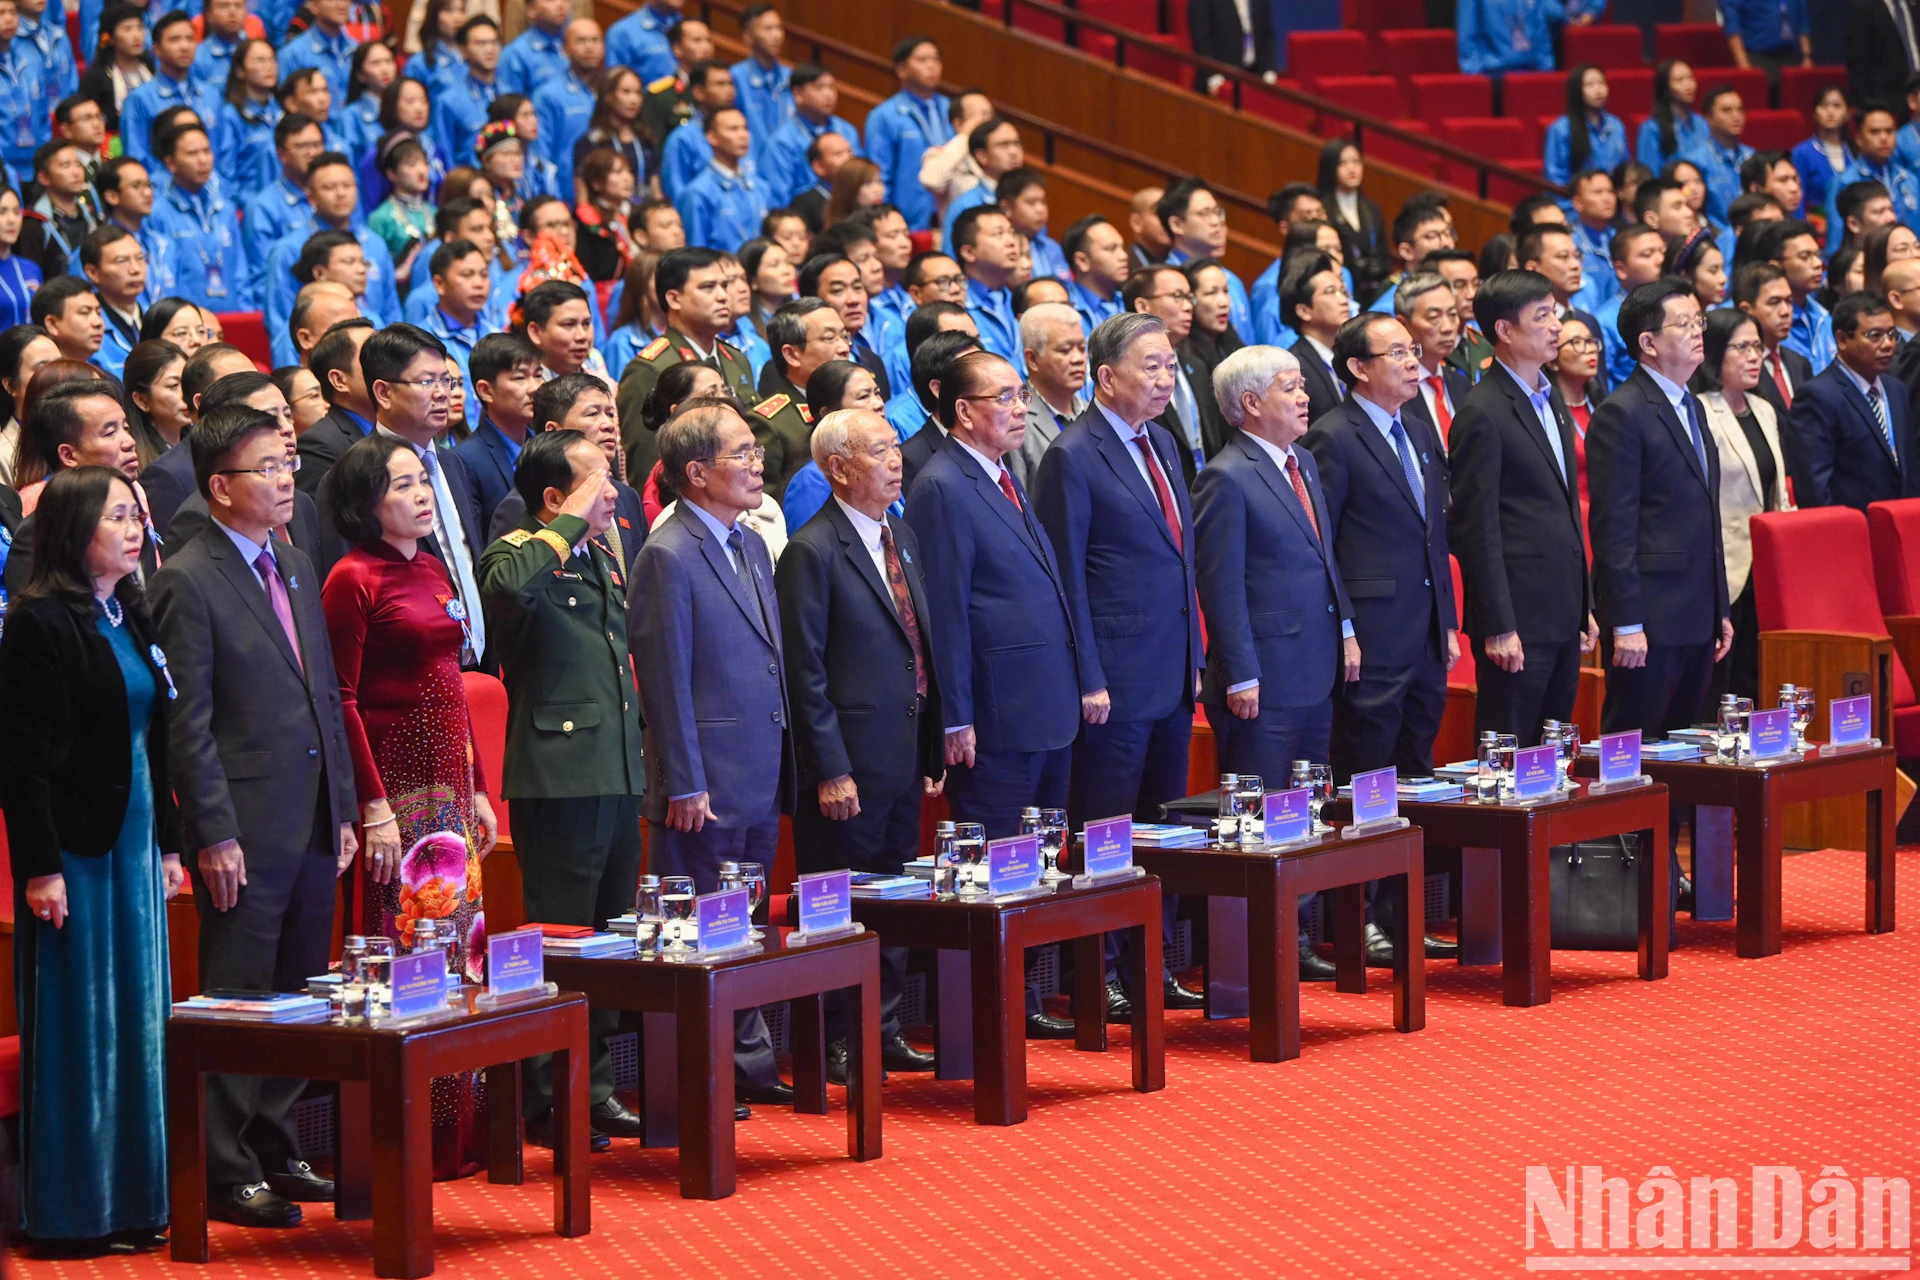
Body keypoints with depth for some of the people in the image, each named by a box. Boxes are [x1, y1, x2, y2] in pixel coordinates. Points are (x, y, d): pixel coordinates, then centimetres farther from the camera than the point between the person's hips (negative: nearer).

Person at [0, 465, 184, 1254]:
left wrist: (167, 841, 15)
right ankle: (72, 1210, 5)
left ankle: (132, 1199, 18)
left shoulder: (132, 615, 12)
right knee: (76, 1027, -2)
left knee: (136, 1019, 10)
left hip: (133, 841, 8)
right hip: (73, 847, -8)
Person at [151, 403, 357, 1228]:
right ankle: (228, 1174, 4)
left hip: (312, 826, 7)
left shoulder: (296, 567, 14)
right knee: (238, 1003, -2)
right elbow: (188, 724, -12)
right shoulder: (188, 582, -10)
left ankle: (277, 1152, 22)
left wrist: (344, 808, 15)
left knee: (298, 999, 12)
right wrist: (214, 835, -15)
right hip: (246, 833, -7)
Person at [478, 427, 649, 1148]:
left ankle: (596, 1090, 21)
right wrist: (570, 524, -23)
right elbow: (508, 589, -36)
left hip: (618, 777, 9)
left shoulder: (602, 561, 18)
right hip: (559, 779, -8)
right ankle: (548, 1102, 1)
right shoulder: (520, 556, -9)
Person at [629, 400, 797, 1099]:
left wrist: (785, 769, 17)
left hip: (761, 781, 8)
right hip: (707, 790, -8)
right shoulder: (668, 558, -13)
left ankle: (748, 1063, 23)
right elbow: (667, 684, -14)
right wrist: (685, 787, -15)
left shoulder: (752, 546, 14)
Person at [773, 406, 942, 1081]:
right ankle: (834, 1044, 7)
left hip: (902, 757, 8)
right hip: (849, 760, -8)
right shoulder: (812, 552, -13)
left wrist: (933, 747, 14)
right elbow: (805, 672, -14)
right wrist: (830, 771, -17)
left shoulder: (902, 535, 13)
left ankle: (883, 1032, 21)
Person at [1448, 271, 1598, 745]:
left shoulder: (1552, 400, 16)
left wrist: (1585, 607, 19)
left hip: (1563, 615, 8)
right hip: (1519, 617, -8)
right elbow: (1477, 528, -14)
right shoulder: (1483, 413, -12)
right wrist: (1498, 629, -17)